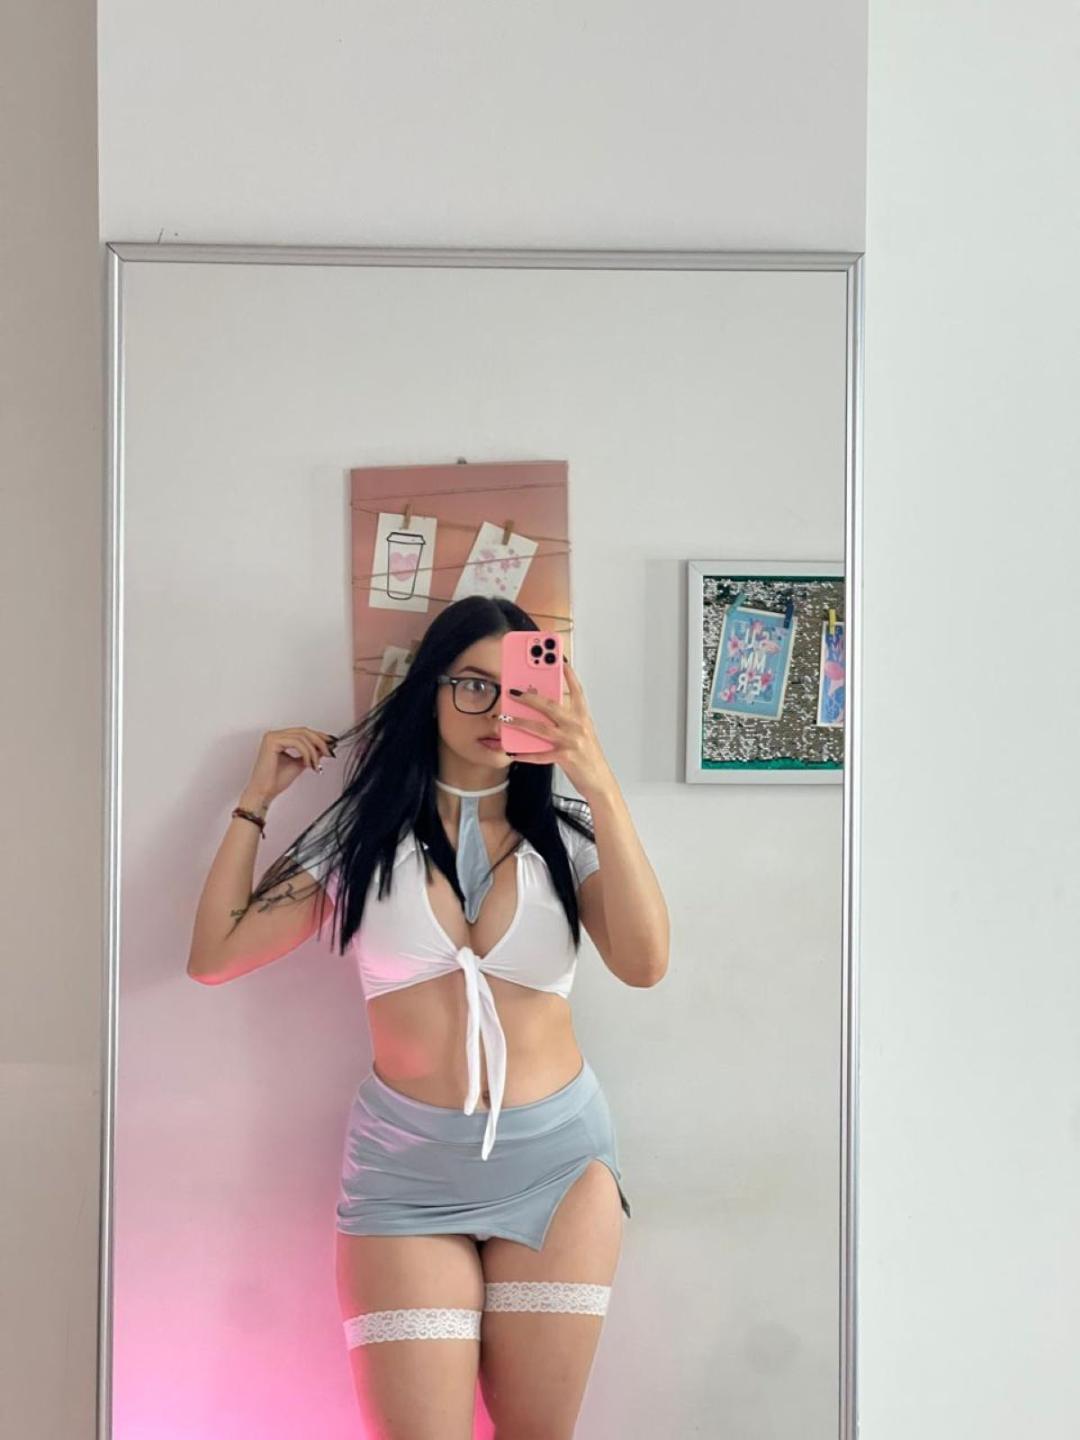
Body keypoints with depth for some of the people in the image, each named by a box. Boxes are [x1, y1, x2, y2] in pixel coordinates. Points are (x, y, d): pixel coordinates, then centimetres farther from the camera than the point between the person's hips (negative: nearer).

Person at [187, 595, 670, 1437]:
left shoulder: (565, 835, 2)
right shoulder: (363, 832, 3)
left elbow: (644, 964, -17)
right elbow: (215, 957, 2)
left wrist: (600, 785, -24)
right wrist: (257, 800, 2)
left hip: (556, 1157, 1)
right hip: (406, 1166, 0)